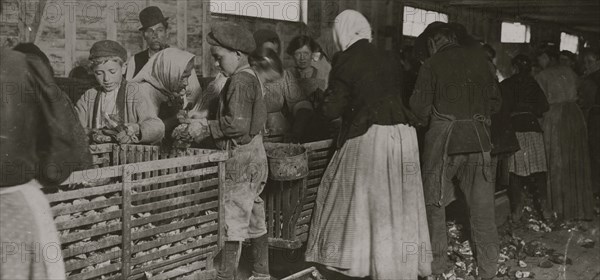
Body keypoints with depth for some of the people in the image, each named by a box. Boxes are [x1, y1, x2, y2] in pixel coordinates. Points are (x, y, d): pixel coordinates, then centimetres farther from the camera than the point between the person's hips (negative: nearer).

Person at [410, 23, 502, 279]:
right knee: (482, 206, 7)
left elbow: (419, 108, -5)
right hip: (478, 137, 3)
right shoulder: (479, 59, 7)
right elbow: (495, 101, 10)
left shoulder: (432, 64, -3)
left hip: (443, 137, -3)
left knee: (435, 203, 9)